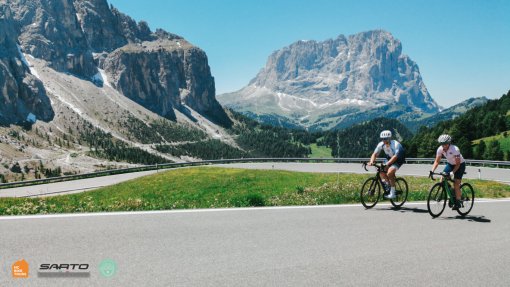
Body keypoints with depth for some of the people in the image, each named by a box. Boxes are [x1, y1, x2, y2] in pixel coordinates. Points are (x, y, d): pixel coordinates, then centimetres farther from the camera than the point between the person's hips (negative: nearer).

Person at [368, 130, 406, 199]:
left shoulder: (396, 144, -31)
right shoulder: (381, 144, -15)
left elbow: (395, 157, -39)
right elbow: (375, 154, -15)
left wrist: (387, 164, -51)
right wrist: (371, 161, -35)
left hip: (399, 159, -6)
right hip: (389, 158, 7)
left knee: (390, 173, -26)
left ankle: (393, 193, -15)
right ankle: (389, 185, 11)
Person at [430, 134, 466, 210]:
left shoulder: (455, 150, -32)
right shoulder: (440, 149, -18)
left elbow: (458, 164, -28)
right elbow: (437, 161, -12)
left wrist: (453, 172, -40)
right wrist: (432, 170, -26)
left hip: (460, 164, -5)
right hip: (450, 164, 5)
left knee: (456, 185, -12)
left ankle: (457, 203, 0)